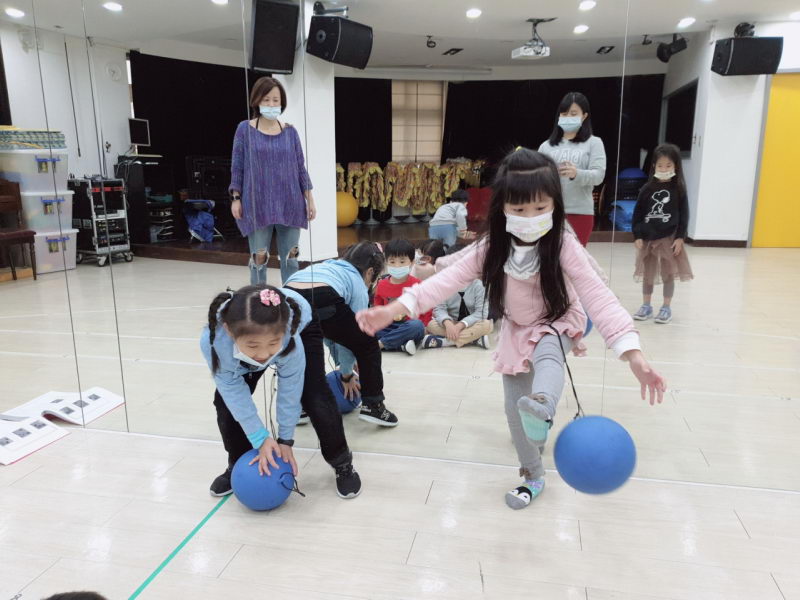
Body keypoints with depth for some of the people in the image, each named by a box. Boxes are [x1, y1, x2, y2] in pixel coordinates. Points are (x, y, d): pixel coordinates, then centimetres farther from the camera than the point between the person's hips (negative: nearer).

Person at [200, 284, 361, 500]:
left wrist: (285, 439, -18)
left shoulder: (291, 339, -46)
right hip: (248, 332, 3)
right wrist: (260, 438, -25)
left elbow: (290, 389, -29)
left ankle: (342, 464, 10)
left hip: (303, 327, -2)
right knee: (226, 401, -5)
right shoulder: (212, 341, -41)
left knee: (316, 400, -13)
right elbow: (233, 391, -27)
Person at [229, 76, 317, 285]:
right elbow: (237, 167, 2)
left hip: (289, 203, 2)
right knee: (259, 259, 2)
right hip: (258, 205, -2)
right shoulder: (245, 129, 1)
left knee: (290, 258, 7)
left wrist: (310, 199, 6)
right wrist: (236, 199, -3)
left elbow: (300, 168, 8)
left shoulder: (290, 132, 6)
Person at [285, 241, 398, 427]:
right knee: (368, 345, 20)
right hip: (322, 301, -5)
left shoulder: (325, 266, 42)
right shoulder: (357, 284, 26)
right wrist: (347, 374, 42)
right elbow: (353, 334, 27)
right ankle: (372, 406, 21)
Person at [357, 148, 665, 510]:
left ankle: (541, 408, -67)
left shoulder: (563, 247, -28)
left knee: (547, 354, -39)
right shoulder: (491, 248, -21)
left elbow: (599, 298, -34)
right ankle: (533, 477, 24)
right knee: (514, 408, 4)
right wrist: (395, 309, -41)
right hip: (517, 332, 3)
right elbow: (448, 280, -28)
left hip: (558, 324, -3)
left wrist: (633, 354, -47)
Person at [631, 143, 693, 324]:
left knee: (668, 274, 5)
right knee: (647, 274, 11)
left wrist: (680, 238, -9)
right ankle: (646, 305, 24)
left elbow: (684, 215, -3)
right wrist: (637, 236, -5)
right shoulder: (647, 188, -1)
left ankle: (667, 307, 17)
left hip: (670, 238, -2)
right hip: (648, 238, 2)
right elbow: (638, 213, 0)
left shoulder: (678, 189, -4)